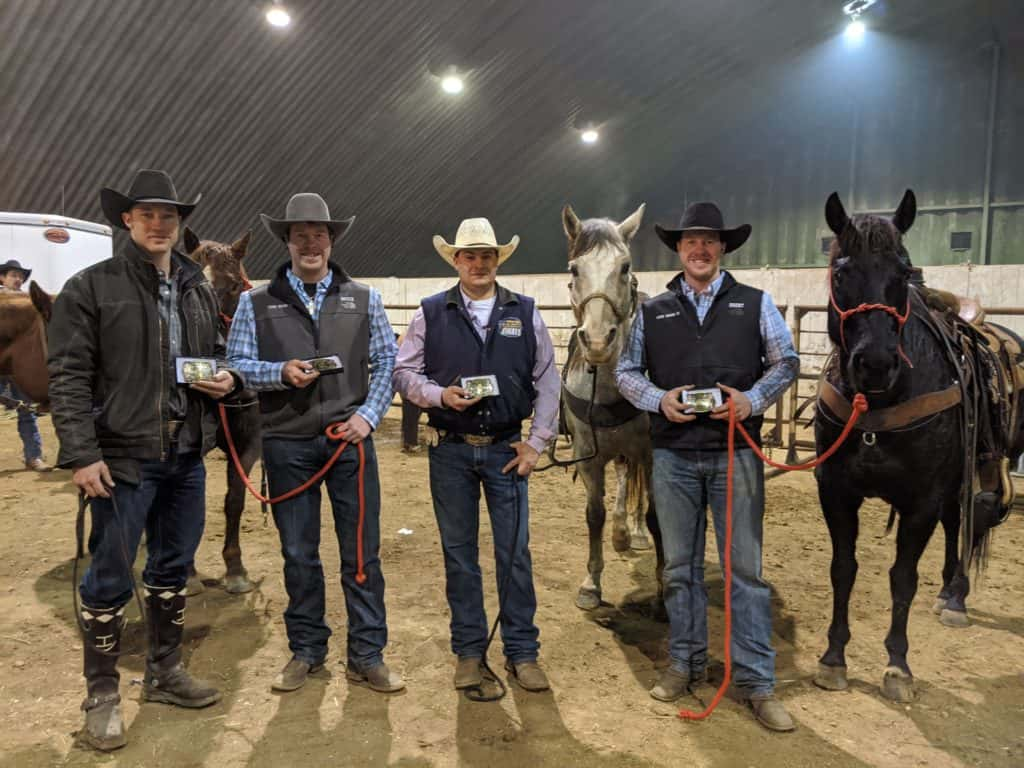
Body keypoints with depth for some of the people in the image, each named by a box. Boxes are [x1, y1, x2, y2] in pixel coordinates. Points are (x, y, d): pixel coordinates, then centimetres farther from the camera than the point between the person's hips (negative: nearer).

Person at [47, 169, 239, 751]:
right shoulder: (91, 288, -6)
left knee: (174, 570, 16)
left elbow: (218, 353, 21)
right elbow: (69, 379, -9)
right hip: (124, 457, -5)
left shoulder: (200, 290, 10)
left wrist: (226, 379, -3)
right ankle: (102, 696, 20)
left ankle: (166, 672, 33)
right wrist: (82, 455, -16)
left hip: (188, 455, 6)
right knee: (110, 578, 4)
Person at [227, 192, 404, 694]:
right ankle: (306, 651, 27)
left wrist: (368, 414, -7)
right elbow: (236, 365, 3)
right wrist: (281, 372, -15)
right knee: (298, 554, 11)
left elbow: (386, 363, 6)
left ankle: (367, 656, 17)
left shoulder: (364, 299, 7)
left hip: (350, 440, 0)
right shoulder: (256, 303, 5)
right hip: (287, 445, 0)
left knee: (362, 552, 5)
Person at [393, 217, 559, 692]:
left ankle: (522, 653, 17)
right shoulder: (430, 313, 1)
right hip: (451, 451, 0)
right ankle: (469, 651, 22)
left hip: (507, 450, 0)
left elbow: (547, 382, 5)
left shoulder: (525, 312, 4)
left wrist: (537, 442, -1)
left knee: (515, 553, 4)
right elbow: (404, 373, 2)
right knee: (459, 554, 8)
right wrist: (440, 395, -16)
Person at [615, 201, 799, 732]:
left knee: (745, 567, 2)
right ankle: (685, 662, 26)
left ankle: (755, 680, 12)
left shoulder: (755, 304, 5)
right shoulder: (653, 312, 8)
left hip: (735, 452, -1)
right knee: (680, 565, 11)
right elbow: (626, 372, 8)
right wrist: (659, 399, -10)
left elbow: (786, 363, 5)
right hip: (673, 455, 2)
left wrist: (752, 399, -12)